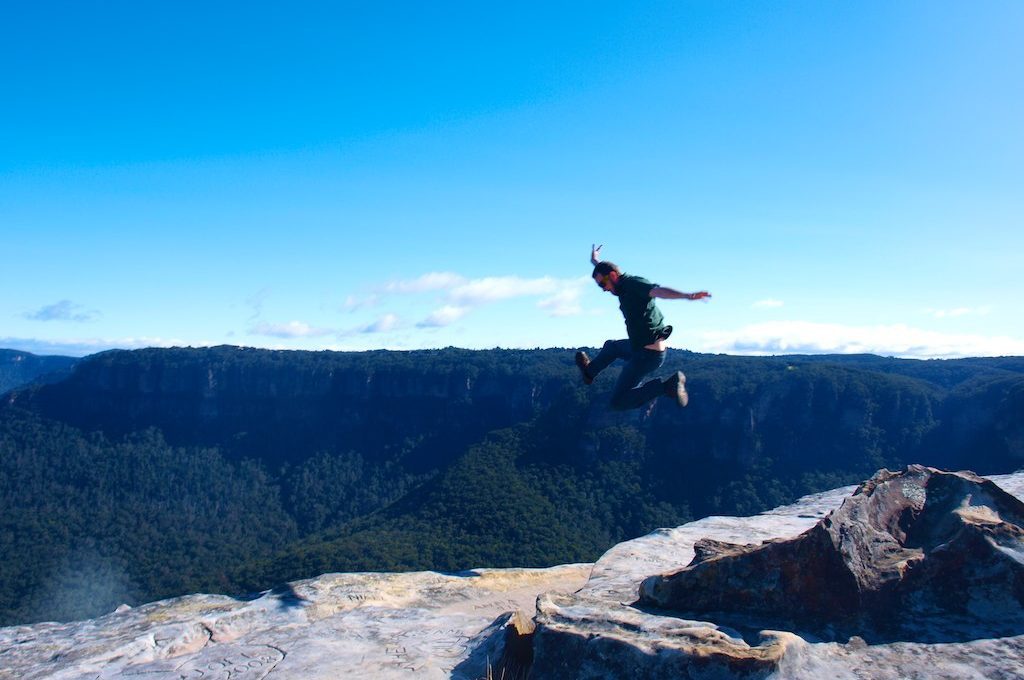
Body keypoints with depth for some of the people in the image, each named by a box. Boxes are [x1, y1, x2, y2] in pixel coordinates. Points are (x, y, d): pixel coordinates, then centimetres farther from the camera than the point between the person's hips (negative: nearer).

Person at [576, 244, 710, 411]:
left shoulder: (633, 283, -19)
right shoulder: (624, 285, 9)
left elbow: (657, 291, -39)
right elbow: (605, 272, 31)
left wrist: (687, 295, -56)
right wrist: (595, 262, 51)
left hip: (648, 354, -10)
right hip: (639, 346, 10)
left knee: (618, 402, -10)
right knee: (611, 346, 34)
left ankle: (667, 385, -17)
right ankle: (589, 372, 56)